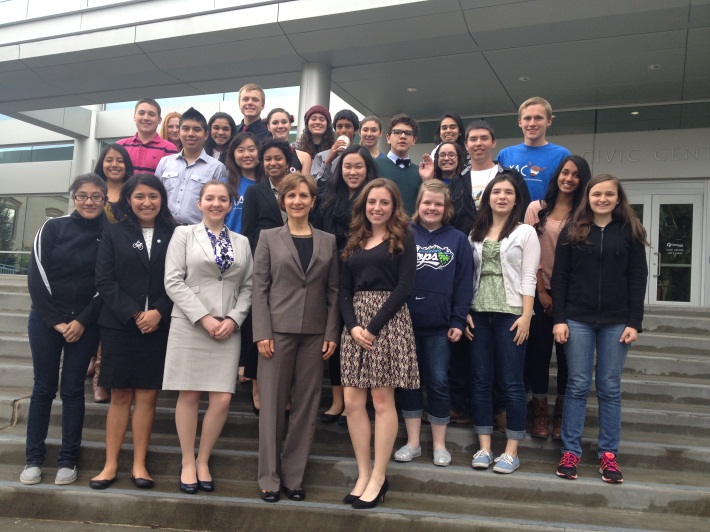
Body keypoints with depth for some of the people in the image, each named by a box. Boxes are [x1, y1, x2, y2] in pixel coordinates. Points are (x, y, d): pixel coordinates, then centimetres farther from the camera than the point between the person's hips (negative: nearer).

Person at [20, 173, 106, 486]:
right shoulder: (53, 228, -1)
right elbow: (36, 276, -4)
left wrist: (83, 321, -8)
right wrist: (55, 320, -8)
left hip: (85, 323, 0)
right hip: (46, 319, 0)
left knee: (72, 389, 5)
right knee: (44, 388, 6)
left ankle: (68, 459, 13)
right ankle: (33, 457, 17)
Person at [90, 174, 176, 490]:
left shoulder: (173, 235, 4)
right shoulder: (114, 233, 5)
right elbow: (104, 281, -2)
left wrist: (159, 312, -13)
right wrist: (133, 314, -11)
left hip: (159, 327, 0)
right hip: (119, 325, 0)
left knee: (147, 395, 4)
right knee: (120, 395, 6)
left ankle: (139, 465, 12)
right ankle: (111, 465, 14)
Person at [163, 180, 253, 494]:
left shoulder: (242, 242, 14)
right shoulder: (184, 234, 5)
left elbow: (247, 286, 10)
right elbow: (173, 281, -4)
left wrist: (233, 319, -6)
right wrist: (204, 318, -12)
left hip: (227, 330, 2)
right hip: (189, 326, -2)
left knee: (222, 399, -2)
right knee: (189, 396, 2)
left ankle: (203, 461, 15)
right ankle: (187, 463, 16)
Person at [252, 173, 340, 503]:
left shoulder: (328, 241, 10)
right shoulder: (269, 238, 5)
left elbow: (333, 291, 7)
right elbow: (259, 287, -1)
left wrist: (332, 333, -2)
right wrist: (262, 333, -10)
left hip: (314, 333, 2)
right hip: (278, 330, -2)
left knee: (306, 404, 5)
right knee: (273, 403, 2)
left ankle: (294, 476, 17)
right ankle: (269, 478, 13)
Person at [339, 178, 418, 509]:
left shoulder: (403, 240, 3)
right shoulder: (354, 242, 16)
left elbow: (404, 287, -8)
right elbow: (344, 290, 10)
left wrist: (373, 327, -15)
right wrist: (353, 326, -8)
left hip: (388, 320, -5)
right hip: (355, 323, 5)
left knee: (382, 400, -3)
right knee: (352, 401, 0)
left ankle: (379, 478, 7)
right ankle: (363, 475, 11)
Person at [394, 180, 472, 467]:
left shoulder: (457, 240, 3)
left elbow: (464, 283, 1)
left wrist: (458, 321, -5)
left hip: (439, 325, -1)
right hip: (405, 322, 1)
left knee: (438, 382, 6)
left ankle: (439, 444, 19)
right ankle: (412, 442, 20)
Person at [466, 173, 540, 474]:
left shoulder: (525, 232, 1)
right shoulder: (476, 233, 14)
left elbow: (528, 278, -5)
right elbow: (468, 275, 11)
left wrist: (526, 317, -12)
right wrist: (465, 312, 2)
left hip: (510, 314, -4)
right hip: (479, 313, 4)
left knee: (511, 383, -1)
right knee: (480, 380, 6)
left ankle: (511, 452, 8)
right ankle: (484, 447, 15)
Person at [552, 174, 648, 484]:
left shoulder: (630, 232, 4)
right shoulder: (572, 231, 4)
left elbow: (638, 279, 2)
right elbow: (559, 277, 1)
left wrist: (634, 323, -4)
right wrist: (559, 319, -6)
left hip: (616, 322, 0)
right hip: (578, 320, 0)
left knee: (610, 388, 6)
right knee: (577, 386, 3)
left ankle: (608, 454, 14)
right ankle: (570, 452, 10)